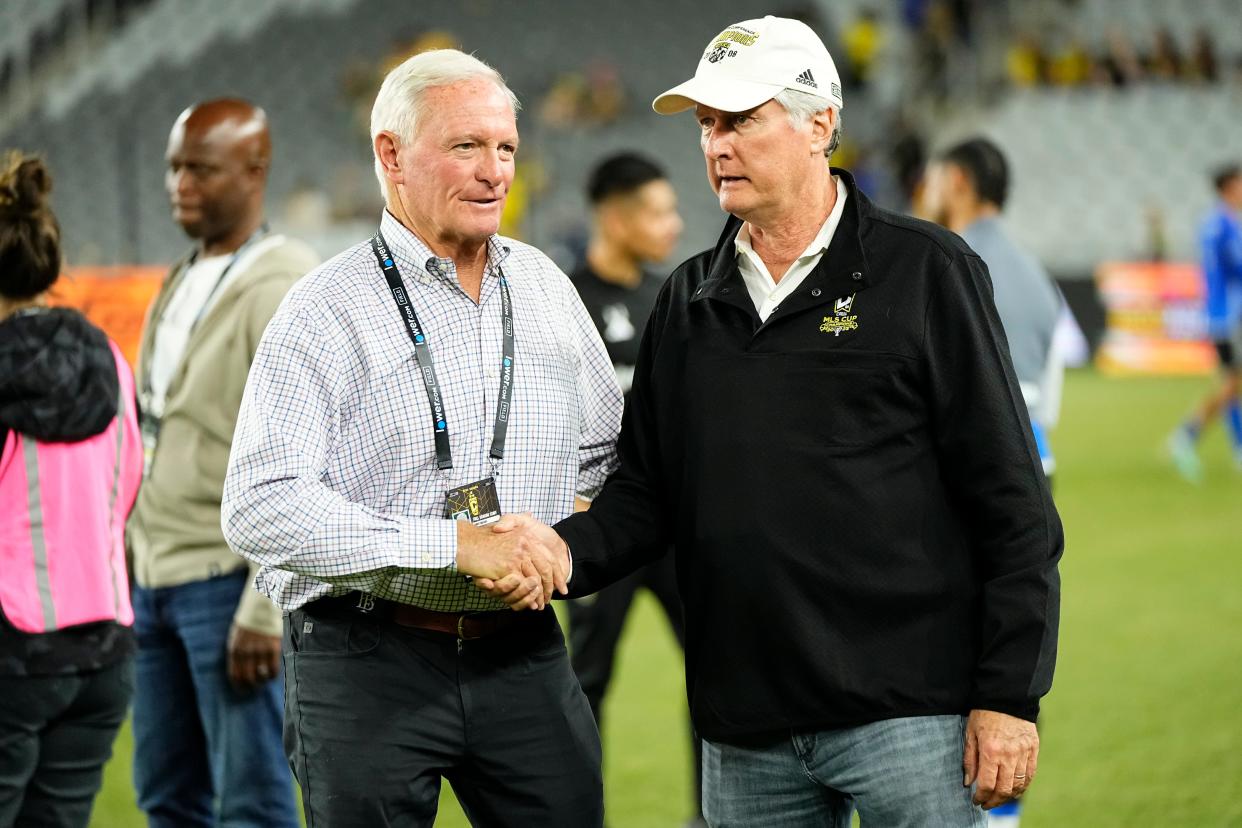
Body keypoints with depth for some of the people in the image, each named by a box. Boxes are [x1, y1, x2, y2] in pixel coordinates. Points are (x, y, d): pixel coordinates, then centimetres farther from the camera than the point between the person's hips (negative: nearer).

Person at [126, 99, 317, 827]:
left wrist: (264, 608, -20)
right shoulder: (184, 283, 16)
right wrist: (136, 575, 15)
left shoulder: (282, 290, -12)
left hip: (228, 578, -8)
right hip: (158, 578, 8)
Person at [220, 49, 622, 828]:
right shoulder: (329, 311, -7)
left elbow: (606, 453, 23)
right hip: (367, 665, -4)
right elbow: (261, 510, -17)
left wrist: (568, 543, 1)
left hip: (524, 654, 4)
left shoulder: (543, 285, 11)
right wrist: (459, 543, -21)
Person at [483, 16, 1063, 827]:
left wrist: (1009, 697, -10)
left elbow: (1010, 502, -5)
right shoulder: (689, 299, 14)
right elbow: (646, 493, 14)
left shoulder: (925, 272, -2)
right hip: (747, 734, 5)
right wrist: (564, 548, -8)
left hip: (908, 713, -5)